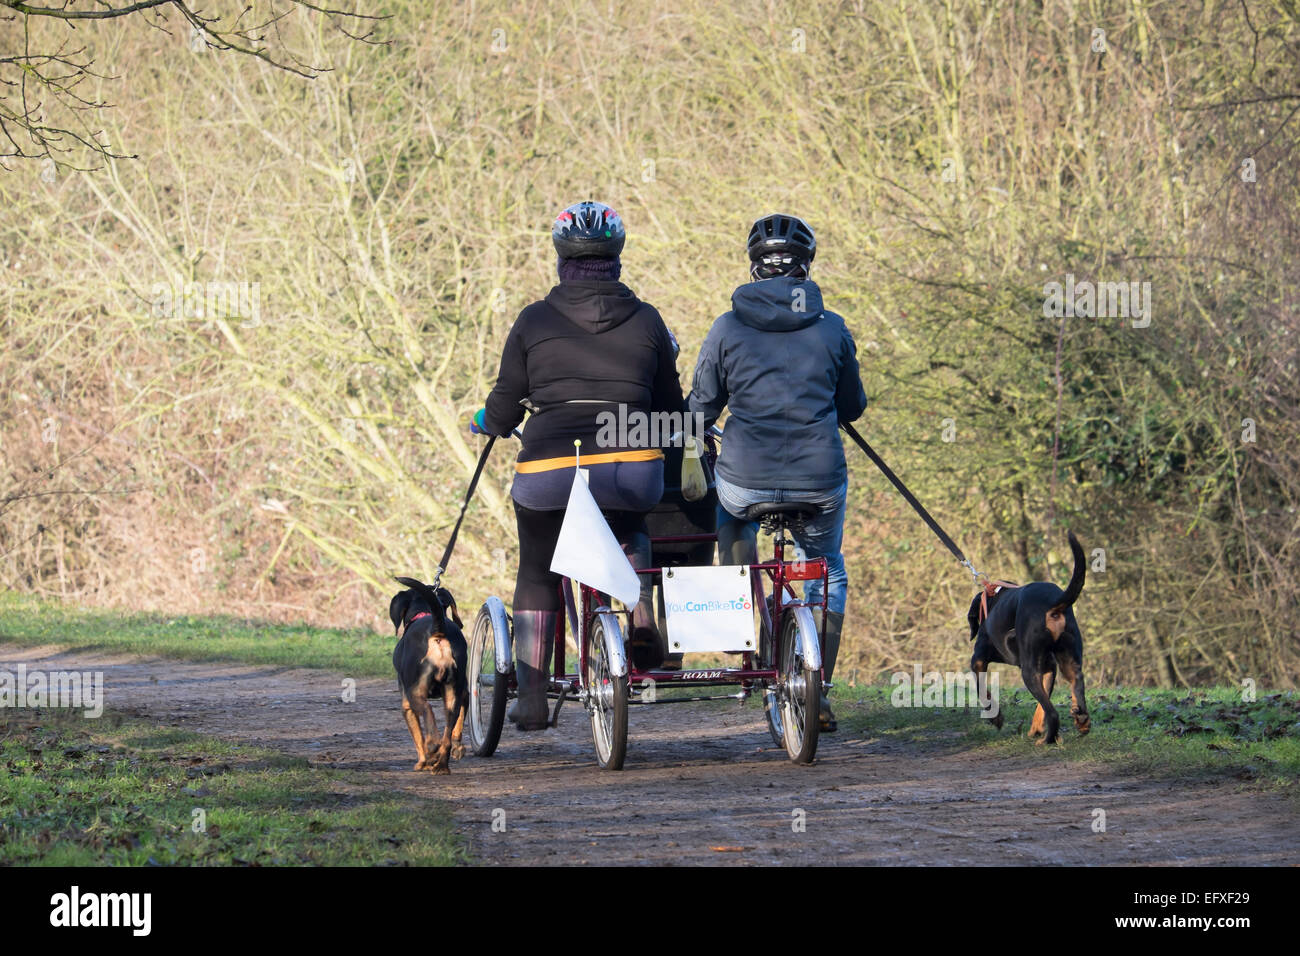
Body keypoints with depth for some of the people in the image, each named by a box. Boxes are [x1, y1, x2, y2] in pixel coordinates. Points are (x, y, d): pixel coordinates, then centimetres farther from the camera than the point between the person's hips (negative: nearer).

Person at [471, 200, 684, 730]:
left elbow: (504, 410, 8)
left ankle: (531, 697, 16)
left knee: (537, 575, 19)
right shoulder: (646, 321, 8)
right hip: (633, 467, 1)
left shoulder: (534, 322, 4)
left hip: (549, 470, -1)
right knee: (629, 532, 34)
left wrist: (485, 421, 31)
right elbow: (671, 409, 14)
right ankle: (643, 616, 9)